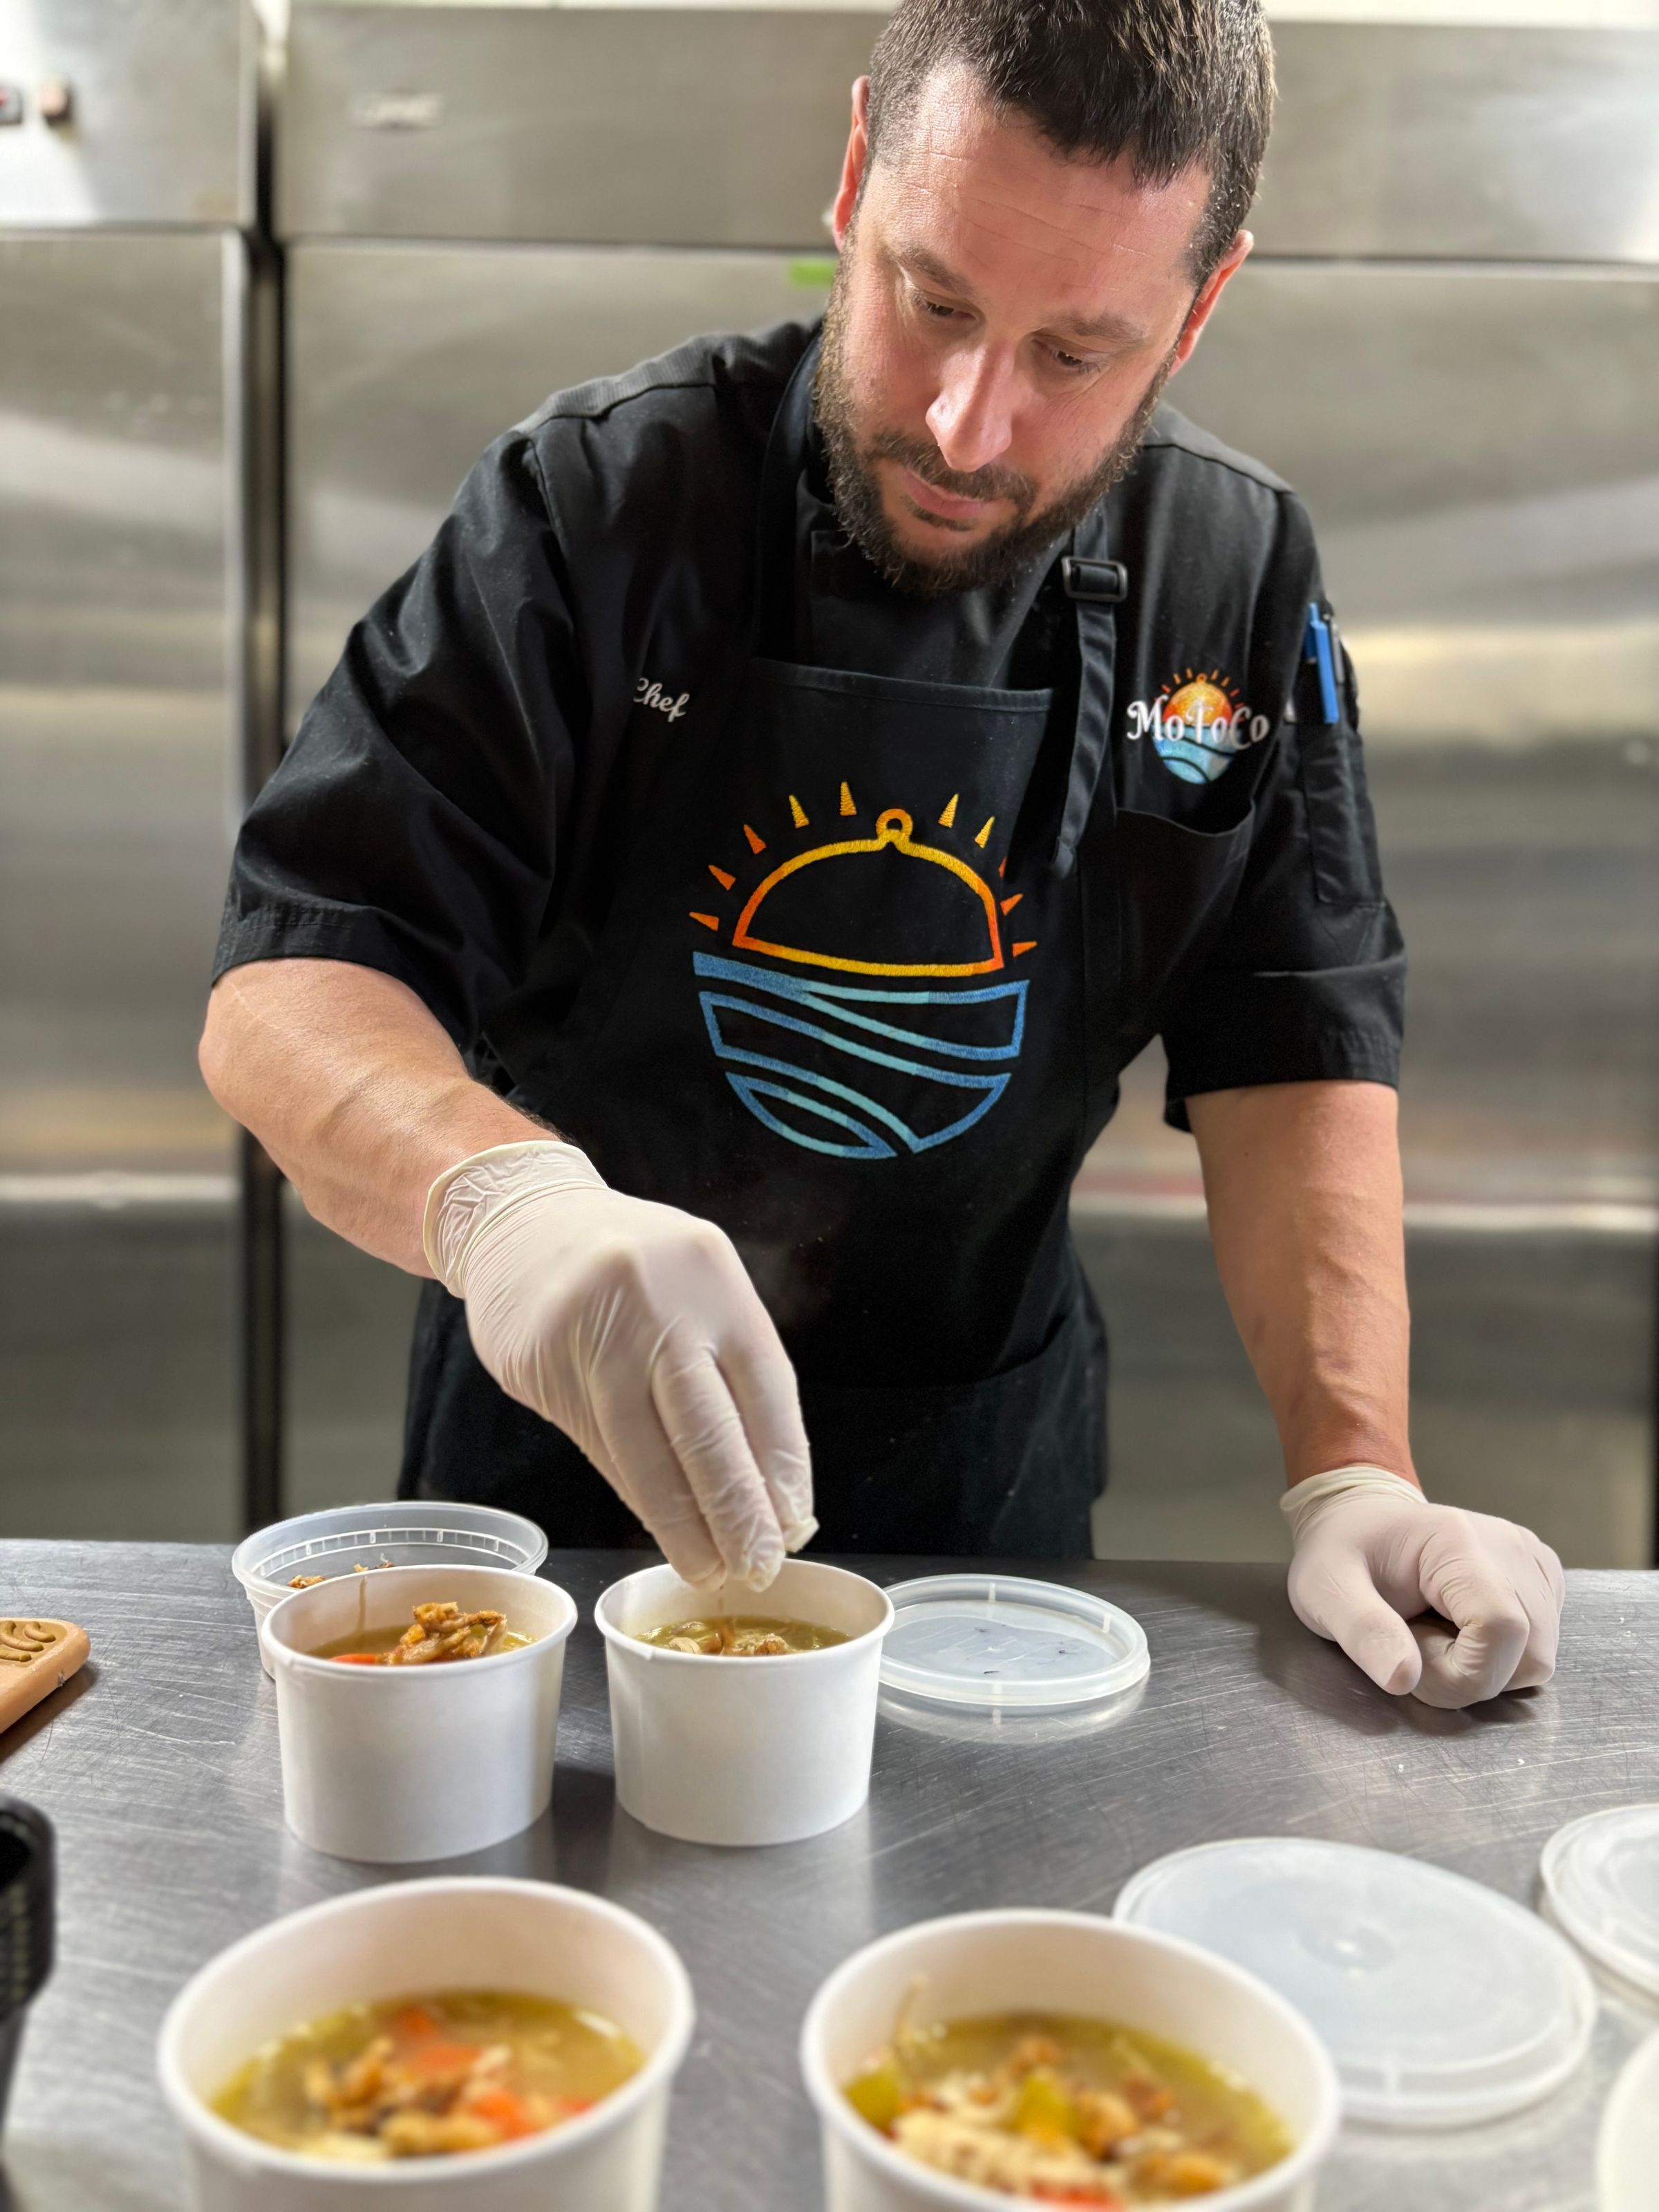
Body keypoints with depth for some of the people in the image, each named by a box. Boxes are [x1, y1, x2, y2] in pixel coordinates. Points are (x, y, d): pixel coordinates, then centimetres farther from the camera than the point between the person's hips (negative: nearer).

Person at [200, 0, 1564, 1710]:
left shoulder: (1241, 586, -8)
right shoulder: (598, 506, -18)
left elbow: (1293, 1049, -7)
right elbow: (284, 986, -23)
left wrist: (1353, 1477, -19)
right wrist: (502, 1194, -45)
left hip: (986, 1461, 2)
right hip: (571, 1442, -1)